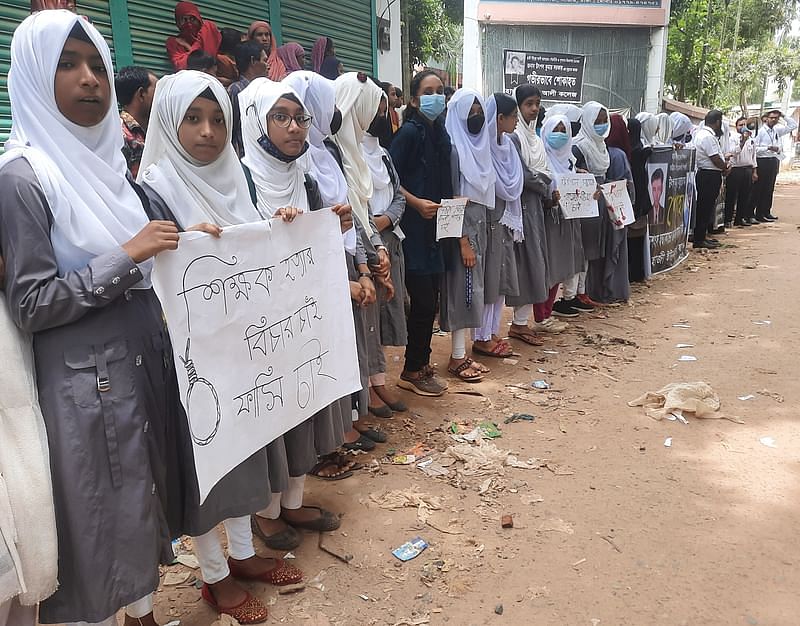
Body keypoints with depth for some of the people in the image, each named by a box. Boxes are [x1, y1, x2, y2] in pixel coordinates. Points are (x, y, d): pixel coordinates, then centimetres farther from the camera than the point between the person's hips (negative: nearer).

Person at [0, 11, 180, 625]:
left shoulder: (109, 162, 9)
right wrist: (126, 257, -20)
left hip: (149, 365, 7)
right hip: (88, 384, -7)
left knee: (147, 505, 19)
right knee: (103, 521, 7)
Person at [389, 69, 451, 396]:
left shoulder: (440, 133, 13)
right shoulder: (409, 132, -9)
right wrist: (416, 203, -18)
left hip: (435, 227, 7)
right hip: (413, 227, -7)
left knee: (431, 297, 11)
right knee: (422, 299, -5)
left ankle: (421, 363, 25)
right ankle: (412, 371, 10)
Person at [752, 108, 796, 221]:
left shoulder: (777, 130, 12)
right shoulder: (760, 131, -9)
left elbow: (793, 125, 19)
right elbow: (754, 148, -16)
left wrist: (783, 116, 10)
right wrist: (768, 148, -22)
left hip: (774, 161, 8)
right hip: (762, 162, -8)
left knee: (770, 188, 12)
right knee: (760, 189, -4)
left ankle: (766, 212, 20)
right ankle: (759, 214, -1)